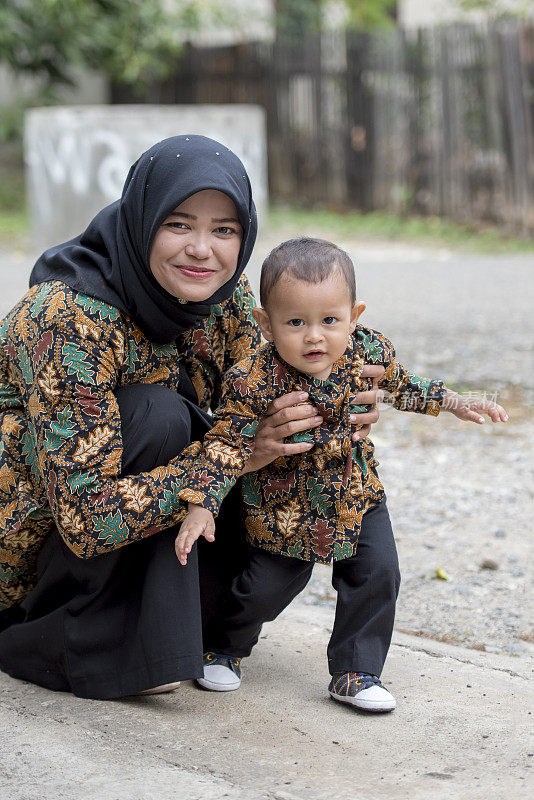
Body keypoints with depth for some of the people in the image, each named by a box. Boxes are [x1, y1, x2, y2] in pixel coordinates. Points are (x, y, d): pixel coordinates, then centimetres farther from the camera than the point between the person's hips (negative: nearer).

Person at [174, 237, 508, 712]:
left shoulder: (367, 352, -17)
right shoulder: (255, 382, -29)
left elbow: (401, 385, 7)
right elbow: (224, 443, -23)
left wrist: (456, 404, 6)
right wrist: (201, 507, -32)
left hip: (357, 497, 3)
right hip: (283, 506, -3)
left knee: (377, 575, -1)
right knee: (268, 585, 5)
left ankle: (356, 672, 17)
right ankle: (224, 647, 36)